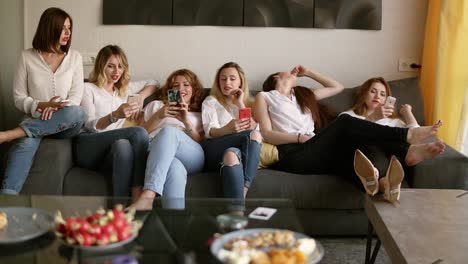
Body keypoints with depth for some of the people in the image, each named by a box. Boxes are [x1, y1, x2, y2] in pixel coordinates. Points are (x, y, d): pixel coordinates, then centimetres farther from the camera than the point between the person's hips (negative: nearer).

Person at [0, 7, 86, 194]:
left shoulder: (74, 57, 7)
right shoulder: (27, 57, 3)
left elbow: (76, 96, 0)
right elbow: (19, 98, 2)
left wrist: (57, 110, -20)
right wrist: (42, 106, -18)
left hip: (64, 125, 1)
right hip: (34, 122, -1)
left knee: (77, 113, -37)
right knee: (25, 144, -38)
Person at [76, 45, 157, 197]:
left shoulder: (124, 88, 25)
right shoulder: (88, 89, 8)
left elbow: (152, 84, 37)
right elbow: (90, 126, -6)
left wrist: (141, 97, 15)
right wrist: (115, 115, -25)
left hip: (110, 152, 4)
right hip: (88, 149, -3)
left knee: (123, 145, -38)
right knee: (139, 133, -31)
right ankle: (139, 202, -42)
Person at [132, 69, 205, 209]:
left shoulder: (200, 115, 33)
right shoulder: (156, 105, 36)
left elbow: (202, 143, 14)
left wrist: (186, 121, -2)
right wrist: (158, 116, 4)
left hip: (192, 158, 0)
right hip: (154, 152, 0)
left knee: (169, 131, -39)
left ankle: (147, 197, -59)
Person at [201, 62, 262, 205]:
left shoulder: (248, 103, 28)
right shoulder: (211, 101, 20)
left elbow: (254, 128, 7)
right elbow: (211, 132, -1)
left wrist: (241, 104, 7)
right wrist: (228, 129, -23)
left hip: (244, 151, 3)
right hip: (214, 151, -2)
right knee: (252, 136, -33)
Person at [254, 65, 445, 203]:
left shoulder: (303, 95, 36)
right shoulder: (264, 97, 18)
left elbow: (337, 87, 41)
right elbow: (266, 134, 3)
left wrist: (309, 73, 37)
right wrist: (300, 137, -10)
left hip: (316, 153, 6)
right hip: (293, 155, -5)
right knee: (344, 122, -26)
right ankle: (406, 134, -27)